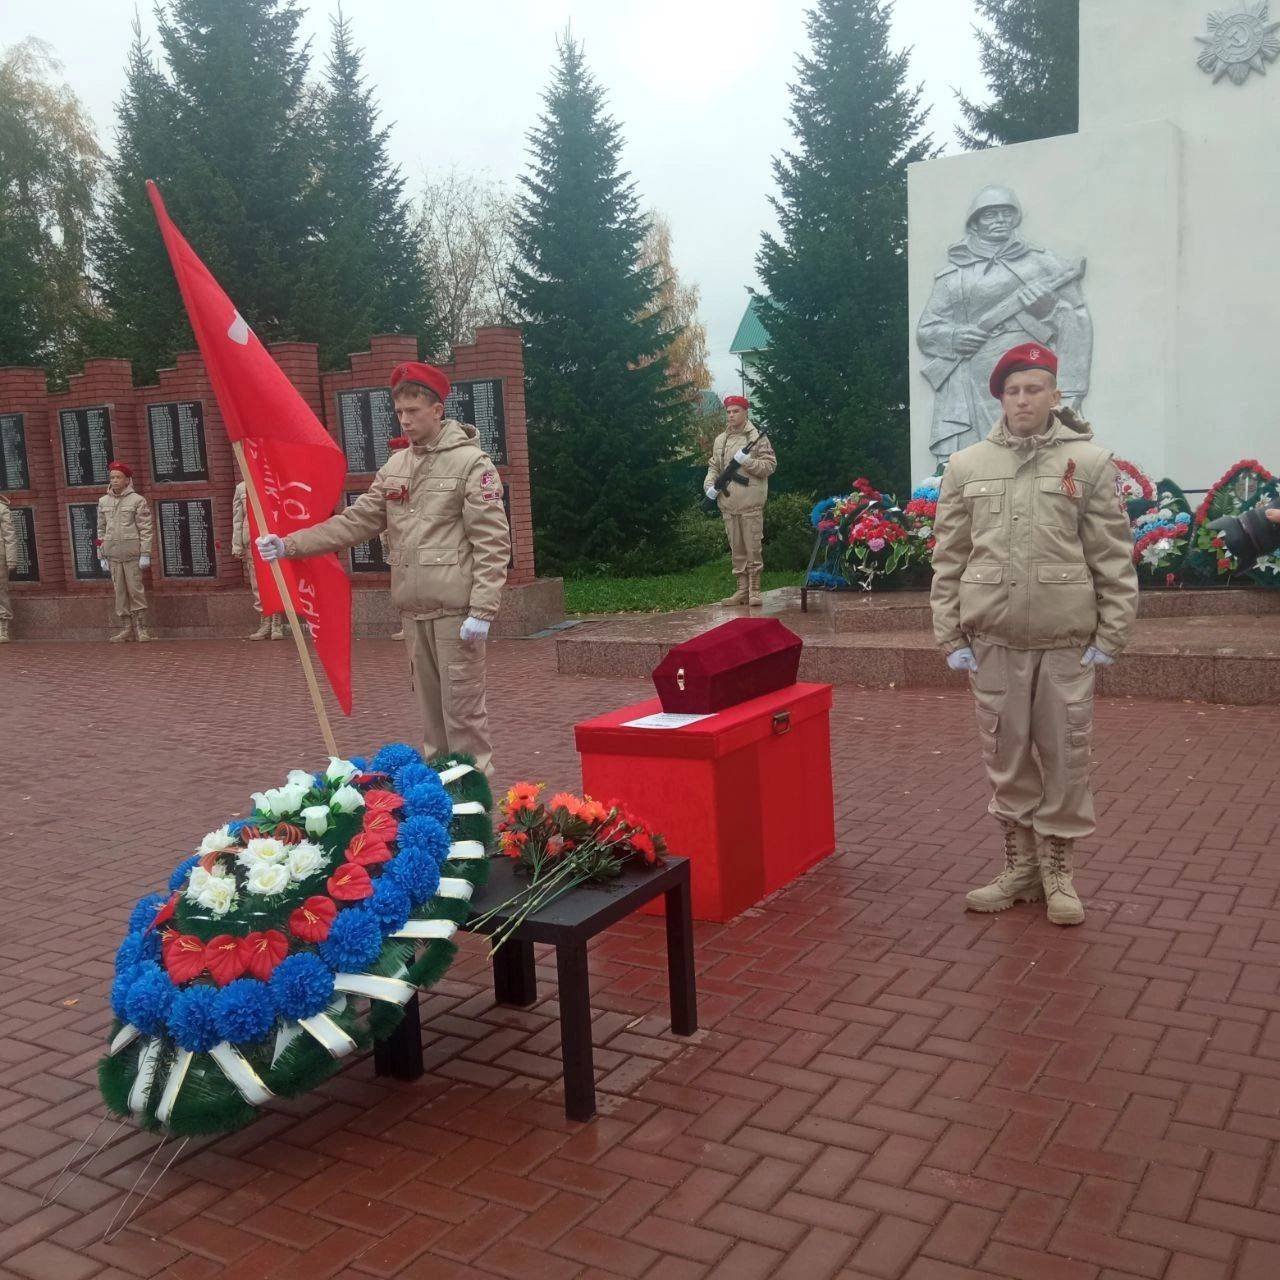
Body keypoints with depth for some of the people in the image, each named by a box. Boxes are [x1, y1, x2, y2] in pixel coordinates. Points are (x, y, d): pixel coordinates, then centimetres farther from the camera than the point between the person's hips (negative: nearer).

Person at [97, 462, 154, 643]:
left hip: (132, 553, -4)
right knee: (119, 591, 5)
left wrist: (145, 554, -9)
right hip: (112, 553, 4)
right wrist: (101, 556, 10)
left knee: (135, 590, -3)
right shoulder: (103, 501, 12)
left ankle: (141, 628, 4)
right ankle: (126, 628, 10)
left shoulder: (137, 500, -1)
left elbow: (145, 529, -4)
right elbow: (101, 530, 14)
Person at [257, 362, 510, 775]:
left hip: (456, 609, -6)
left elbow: (492, 543, -12)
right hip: (413, 608, 6)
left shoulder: (471, 462, -7)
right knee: (430, 706, 15)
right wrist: (290, 544, 0)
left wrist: (482, 610, -18)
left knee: (462, 709, -3)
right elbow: (355, 521, 10)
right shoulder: (395, 466, 12)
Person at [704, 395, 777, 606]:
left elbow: (770, 466, -5)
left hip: (751, 503, -5)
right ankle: (742, 589, 15)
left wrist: (747, 461, -17)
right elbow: (714, 466, 19)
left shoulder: (757, 438, -1)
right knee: (736, 549, 9)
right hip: (728, 504, 5)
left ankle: (754, 590, 4)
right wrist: (709, 485, 1)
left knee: (753, 547, -2)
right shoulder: (720, 440, 14)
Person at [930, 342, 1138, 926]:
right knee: (1007, 758, 10)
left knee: (1065, 757, 6)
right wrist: (952, 638, 2)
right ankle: (1020, 868, 25)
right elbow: (948, 560, 5)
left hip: (1067, 642, -1)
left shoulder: (1090, 463, 0)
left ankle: (1058, 871, 22)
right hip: (994, 642, 2)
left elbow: (1114, 560, -1)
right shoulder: (966, 466, 5)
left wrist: (1110, 638, -5)